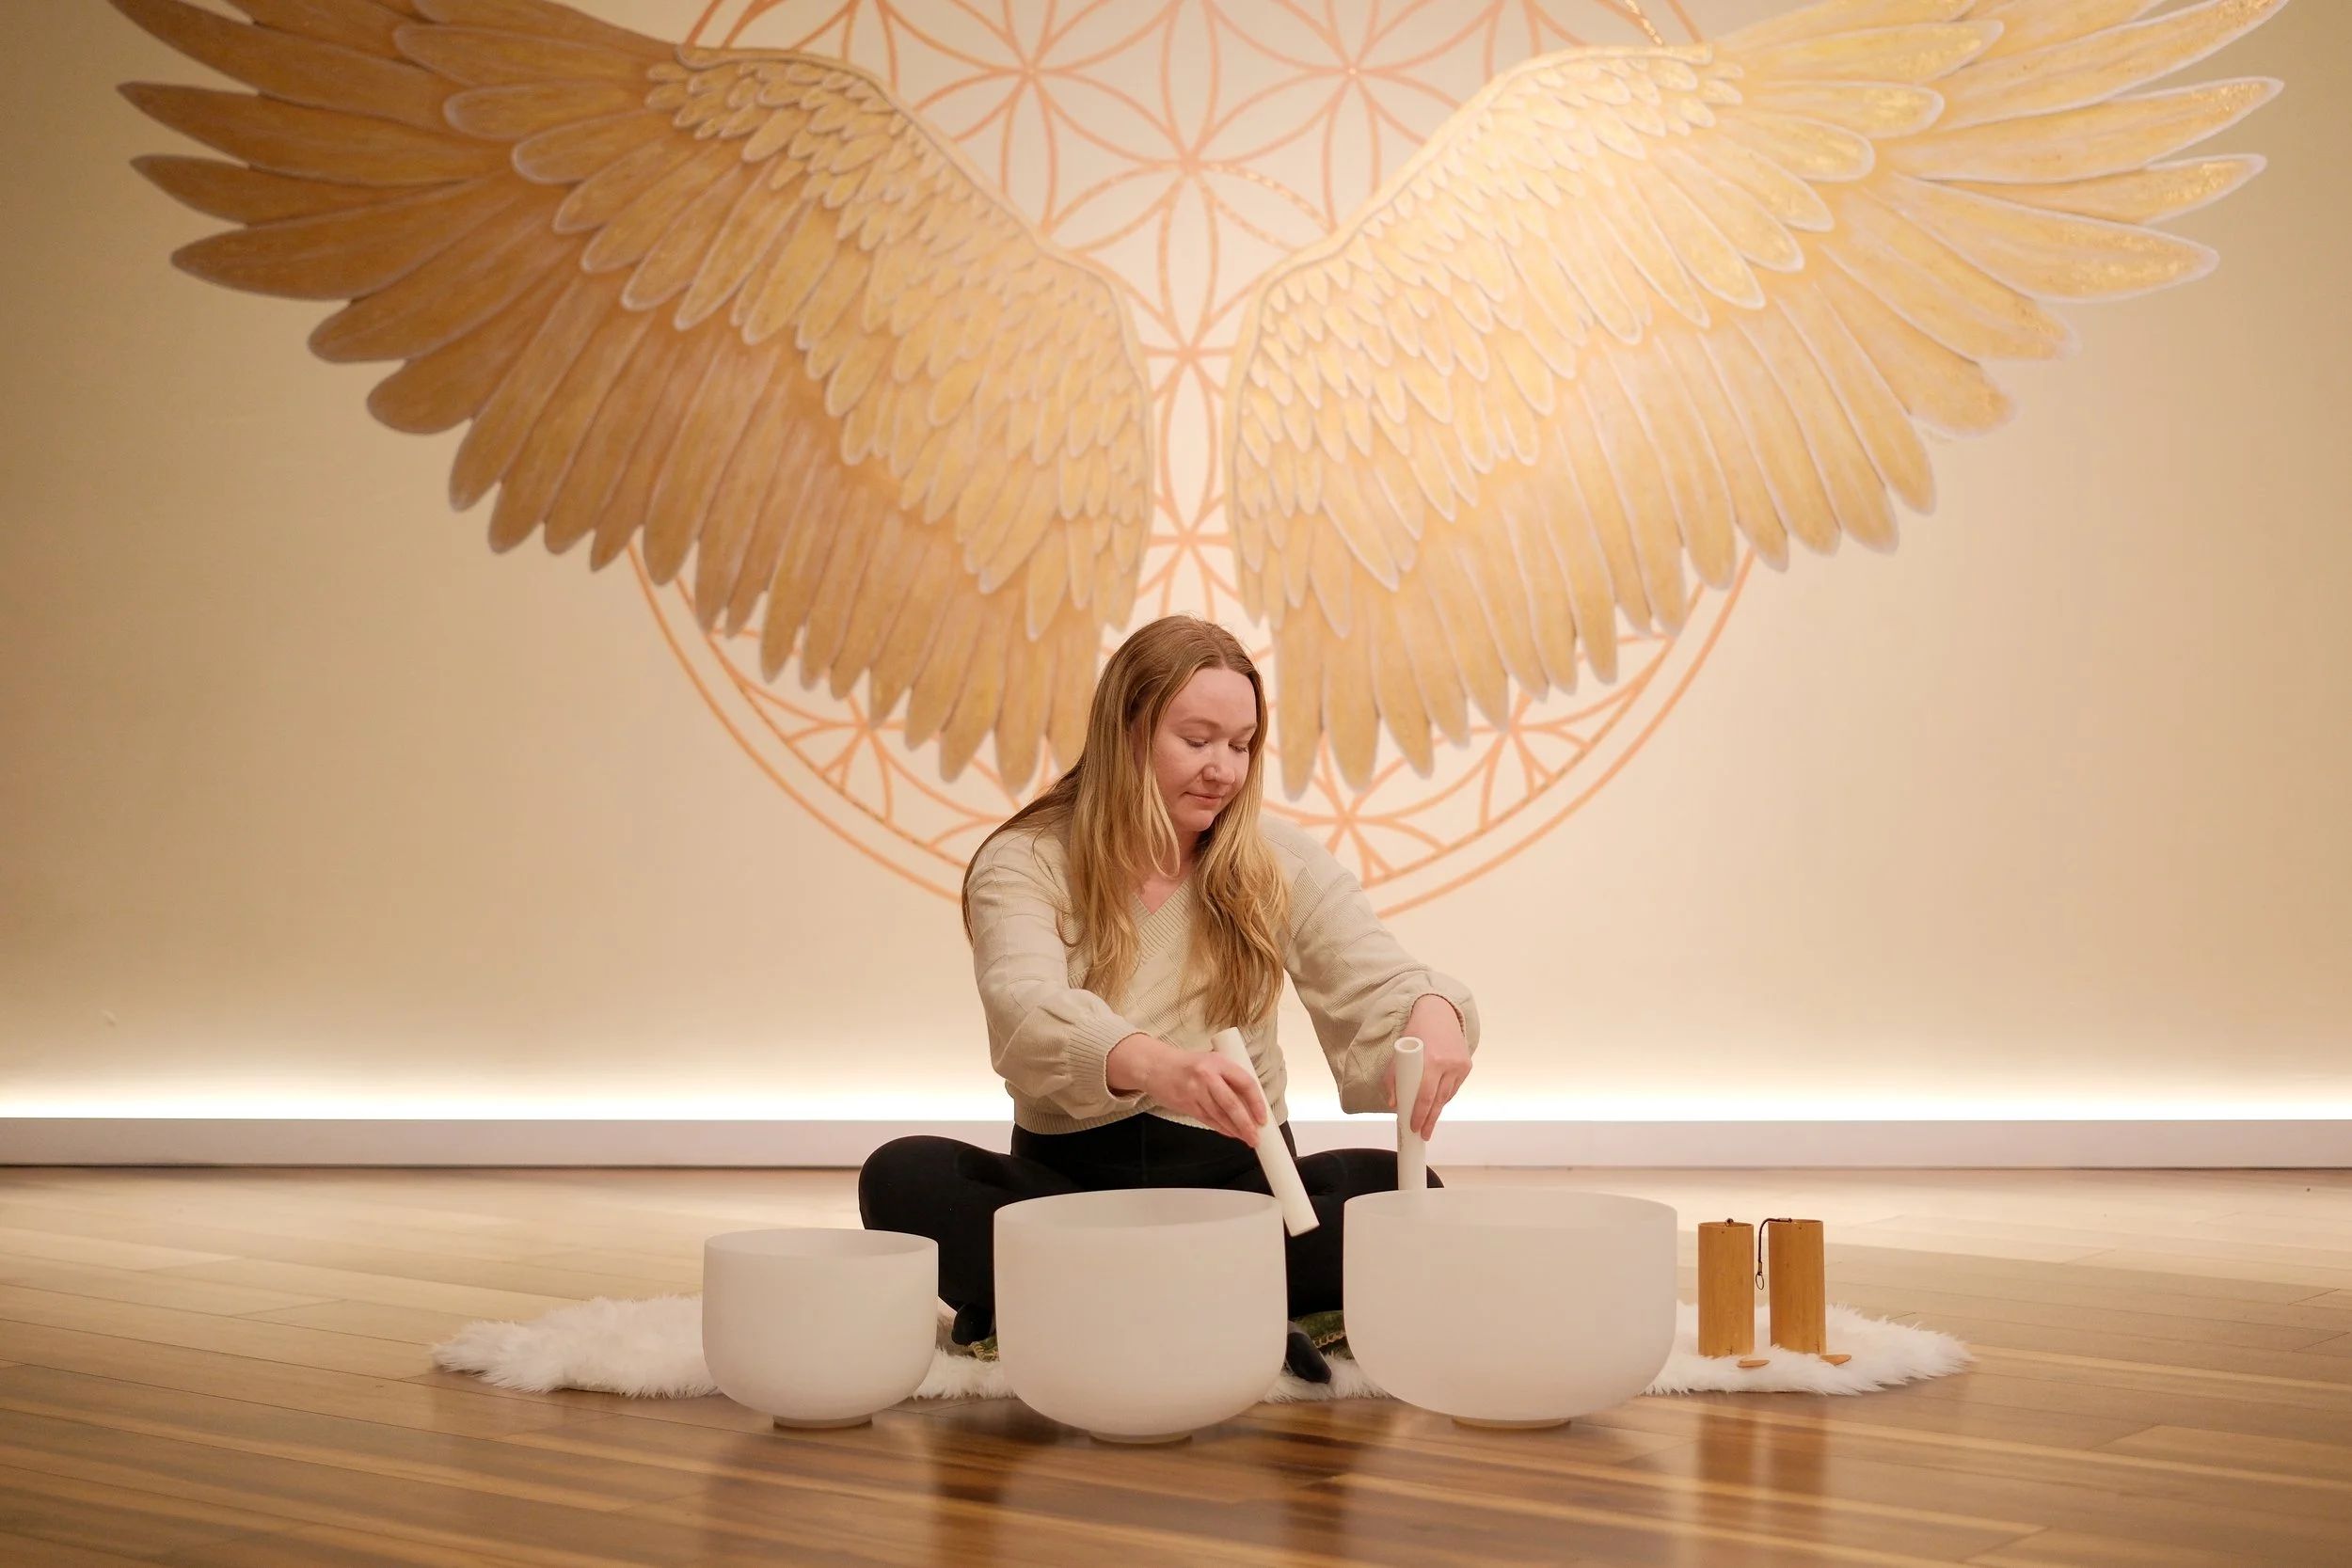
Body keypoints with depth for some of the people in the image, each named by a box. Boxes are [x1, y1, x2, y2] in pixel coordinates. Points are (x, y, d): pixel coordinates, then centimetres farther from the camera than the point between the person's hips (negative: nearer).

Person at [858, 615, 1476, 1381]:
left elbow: (1379, 982, -6)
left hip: (1234, 1177, 2)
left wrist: (1432, 1012, -33)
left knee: (1399, 1191, -27)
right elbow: (1026, 1010, -23)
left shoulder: (1280, 865, 4)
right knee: (904, 1177, -28)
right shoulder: (1025, 862, -5)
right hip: (1067, 1178, -1)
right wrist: (1151, 1064, -46)